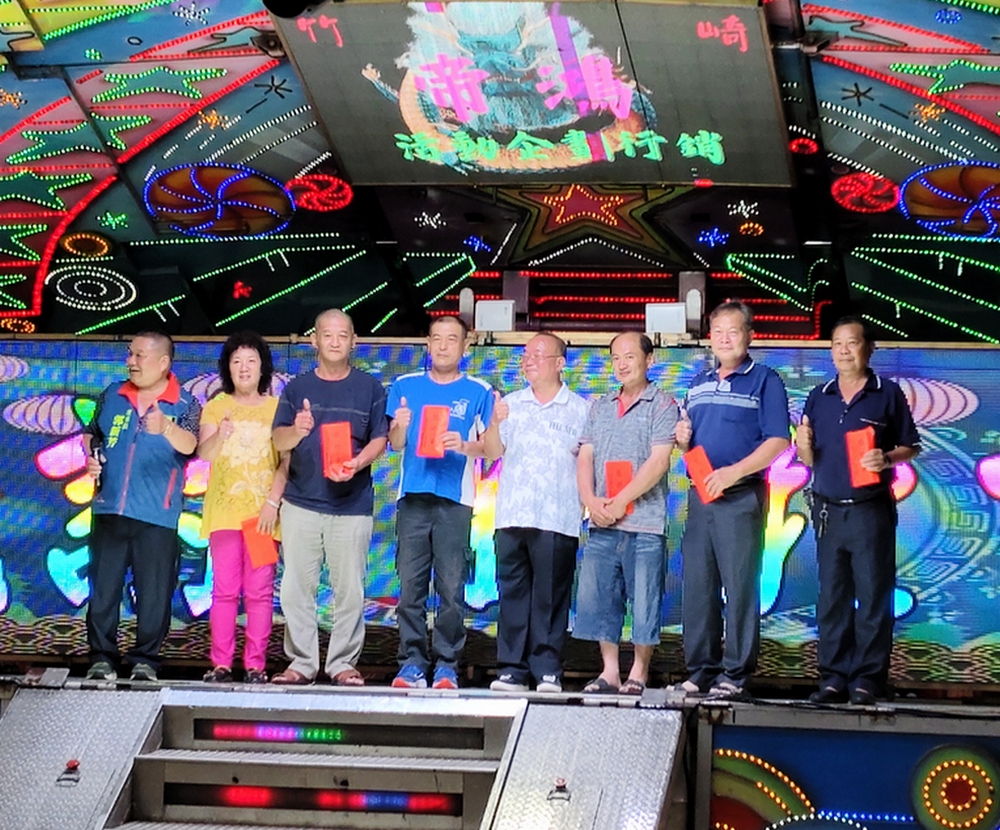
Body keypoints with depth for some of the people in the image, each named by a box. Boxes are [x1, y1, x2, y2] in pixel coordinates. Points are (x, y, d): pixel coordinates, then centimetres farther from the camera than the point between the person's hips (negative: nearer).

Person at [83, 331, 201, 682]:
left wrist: (167, 429, -41)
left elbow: (190, 444, -19)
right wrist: (91, 456, 0)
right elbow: (91, 433, 23)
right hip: (109, 508, 3)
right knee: (103, 587, 4)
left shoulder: (185, 404, -1)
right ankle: (101, 656, 11)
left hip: (157, 517, -3)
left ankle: (145, 659, 10)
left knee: (154, 592, 0)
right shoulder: (113, 396, 10)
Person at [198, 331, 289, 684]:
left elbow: (286, 461, 1)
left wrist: (273, 501, -11)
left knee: (260, 591, -2)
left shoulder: (277, 407, 7)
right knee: (224, 589, -2)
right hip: (224, 508, 1)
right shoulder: (216, 406, 10)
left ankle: (256, 664, 0)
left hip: (263, 511, -1)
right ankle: (221, 663, -1)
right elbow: (204, 453, -5)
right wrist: (220, 434, -27)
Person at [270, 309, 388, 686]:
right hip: (301, 502, 1)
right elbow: (278, 440, 3)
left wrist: (358, 463, -15)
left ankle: (343, 663, 5)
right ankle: (302, 662, 6)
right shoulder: (298, 387, 10)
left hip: (352, 503, -1)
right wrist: (297, 431, -20)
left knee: (349, 589, -2)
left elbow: (379, 439, 5)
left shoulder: (370, 388, 8)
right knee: (296, 587, 0)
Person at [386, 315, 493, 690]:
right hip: (413, 496, 2)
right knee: (410, 585, -2)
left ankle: (447, 664, 1)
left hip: (454, 499, -2)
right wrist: (399, 427, -11)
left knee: (452, 588, -4)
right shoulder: (405, 386, 14)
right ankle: (412, 662, 3)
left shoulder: (478, 392, 8)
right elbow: (395, 444, 11)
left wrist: (463, 446, -16)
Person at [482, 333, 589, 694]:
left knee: (551, 595, -4)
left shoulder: (579, 409, 9)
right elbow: (492, 451, 9)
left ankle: (548, 670, -1)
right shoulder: (511, 404, 16)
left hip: (558, 518, -3)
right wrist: (495, 422, -8)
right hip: (512, 514, 3)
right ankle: (511, 668, 4)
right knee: (512, 592, 1)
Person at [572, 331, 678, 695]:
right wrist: (590, 500, -6)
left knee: (644, 603, -2)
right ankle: (609, 671, 12)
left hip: (644, 525, -5)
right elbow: (585, 457, 11)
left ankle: (639, 673, 6)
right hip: (602, 526, 5)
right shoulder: (600, 407, 17)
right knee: (597, 598, 5)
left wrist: (620, 502, -13)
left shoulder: (663, 406, 0)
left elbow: (657, 462, -10)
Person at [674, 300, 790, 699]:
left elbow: (778, 441, -9)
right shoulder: (699, 383, 19)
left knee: (740, 587, -5)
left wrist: (733, 472, -17)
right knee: (696, 586, 4)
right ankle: (700, 671, 10)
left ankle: (736, 674, -3)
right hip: (699, 496, 6)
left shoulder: (764, 381, 0)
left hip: (741, 497, -6)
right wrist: (682, 437, 2)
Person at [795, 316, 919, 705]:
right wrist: (804, 447, -7)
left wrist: (888, 458, -16)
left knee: (873, 596, -3)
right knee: (832, 597, 6)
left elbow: (910, 446, 3)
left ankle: (867, 678, 0)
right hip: (829, 510, 4)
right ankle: (834, 677, 10)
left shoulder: (888, 394, 1)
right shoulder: (819, 397, 12)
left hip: (871, 510, -4)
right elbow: (810, 460, 15)